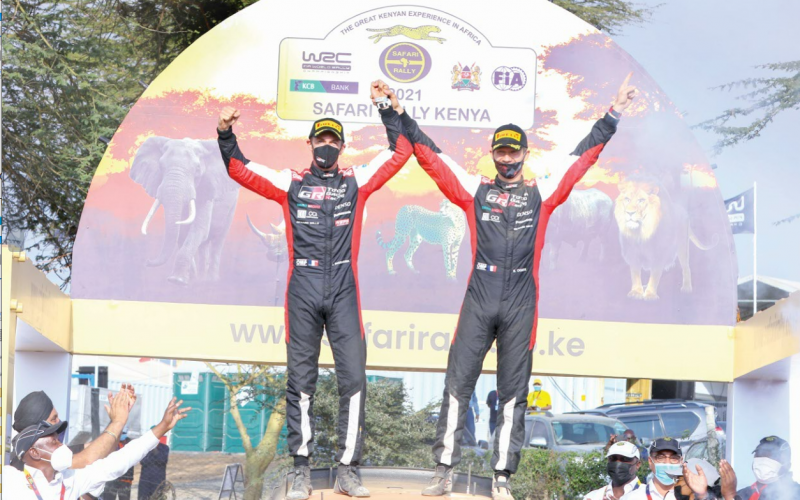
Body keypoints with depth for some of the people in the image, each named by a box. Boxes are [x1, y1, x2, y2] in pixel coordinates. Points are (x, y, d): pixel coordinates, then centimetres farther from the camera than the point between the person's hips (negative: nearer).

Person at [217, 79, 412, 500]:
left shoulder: (356, 182, 11)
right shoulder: (291, 183, 10)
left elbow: (400, 153, 12)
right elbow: (240, 169, 11)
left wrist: (388, 110, 5)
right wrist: (226, 134, -4)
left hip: (343, 291, 0)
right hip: (302, 292, 0)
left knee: (353, 378, -4)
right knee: (300, 380, 3)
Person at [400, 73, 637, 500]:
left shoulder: (541, 193, 10)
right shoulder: (474, 190, 10)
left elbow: (583, 157, 11)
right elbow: (431, 156, 8)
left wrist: (612, 116, 7)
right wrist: (400, 116, 4)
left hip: (520, 304, 0)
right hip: (478, 300, 0)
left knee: (513, 392, 3)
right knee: (458, 384, -2)